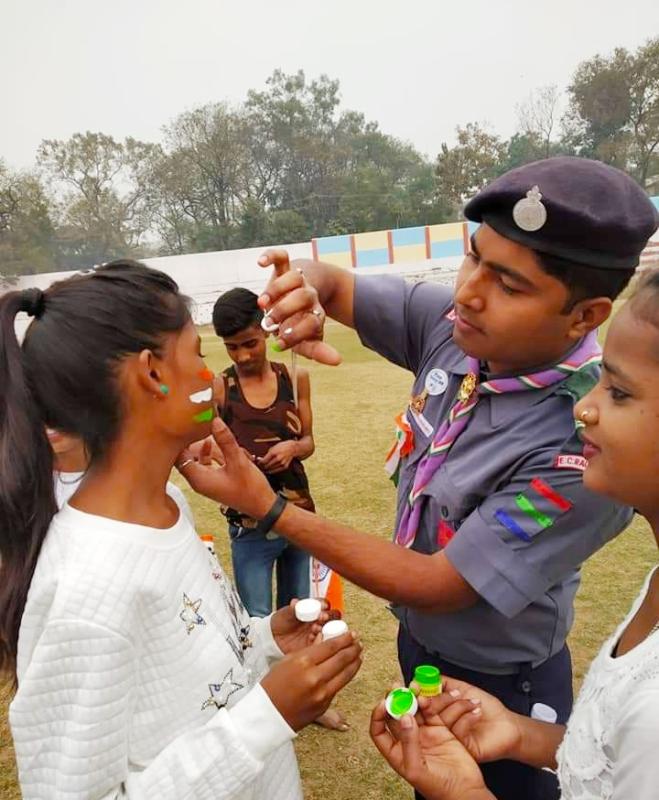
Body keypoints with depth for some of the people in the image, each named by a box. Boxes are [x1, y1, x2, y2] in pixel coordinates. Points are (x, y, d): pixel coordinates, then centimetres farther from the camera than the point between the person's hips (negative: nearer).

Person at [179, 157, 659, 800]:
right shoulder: (454, 324, -18)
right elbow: (334, 283, -7)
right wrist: (306, 284, -32)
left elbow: (436, 586, -31)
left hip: (495, 686, -5)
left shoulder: (590, 441, -35)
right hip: (417, 640, 6)